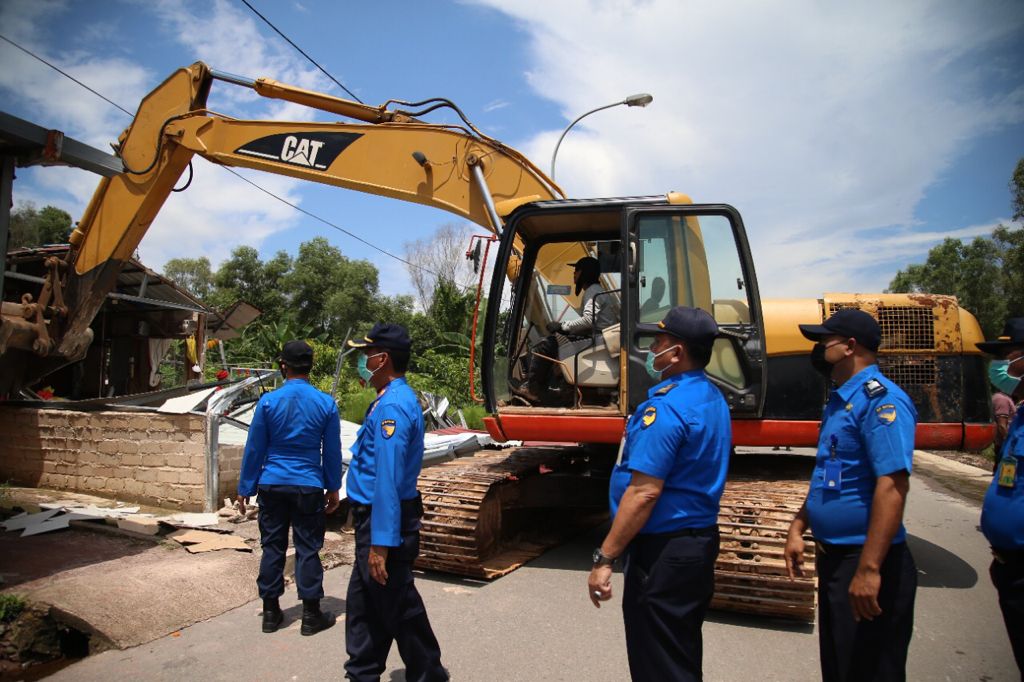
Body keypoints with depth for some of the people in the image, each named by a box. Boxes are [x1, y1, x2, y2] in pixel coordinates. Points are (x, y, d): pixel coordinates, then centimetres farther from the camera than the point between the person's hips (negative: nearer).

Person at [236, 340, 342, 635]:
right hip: (308, 487, -1)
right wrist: (333, 488, 12)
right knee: (308, 550, 6)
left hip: (272, 485, 1)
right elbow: (332, 452, 1)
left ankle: (270, 612, 22)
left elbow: (254, 448, 0)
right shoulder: (326, 403, -5)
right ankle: (311, 615, 14)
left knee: (272, 547, 12)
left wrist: (245, 489, 9)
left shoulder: (268, 401, -5)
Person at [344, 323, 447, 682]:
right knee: (363, 602, 19)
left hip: (386, 521, -10)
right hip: (375, 517, 10)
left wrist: (380, 543, -26)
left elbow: (388, 479, -26)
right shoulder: (395, 399, 11)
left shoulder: (392, 406, -22)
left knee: (398, 606, 5)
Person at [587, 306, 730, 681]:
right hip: (701, 539, 10)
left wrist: (604, 558, -22)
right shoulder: (713, 399, 7)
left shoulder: (666, 407, -23)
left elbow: (644, 492, -27)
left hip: (664, 550, -10)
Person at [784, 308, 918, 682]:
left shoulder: (880, 399, -18)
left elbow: (893, 485, -26)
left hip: (864, 564, -9)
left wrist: (869, 568, -29)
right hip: (833, 557, 9)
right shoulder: (839, 400, 11)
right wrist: (797, 529, 15)